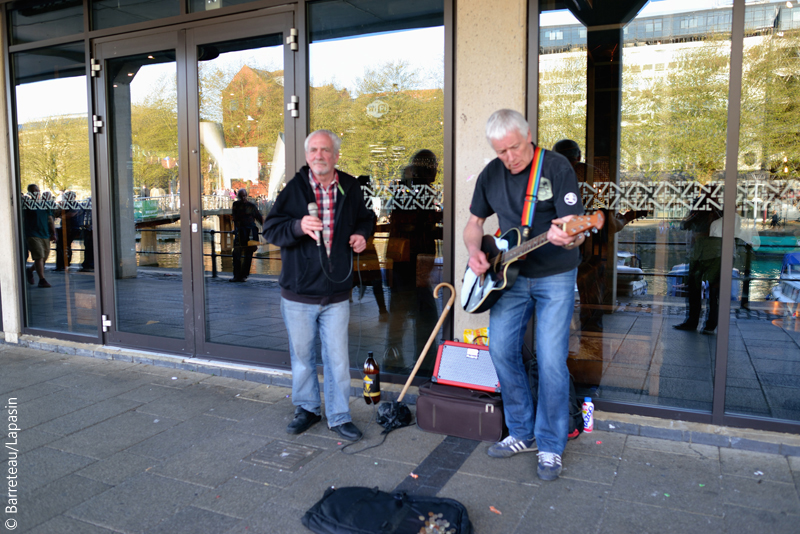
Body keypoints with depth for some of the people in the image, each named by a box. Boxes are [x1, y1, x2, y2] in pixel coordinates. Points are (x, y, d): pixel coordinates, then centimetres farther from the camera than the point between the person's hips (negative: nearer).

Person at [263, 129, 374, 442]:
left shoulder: (350, 188, 4)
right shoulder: (293, 190, -3)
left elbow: (365, 217, 22)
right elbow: (270, 230, -7)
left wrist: (362, 234, 0)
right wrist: (298, 227, -26)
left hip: (336, 294, 1)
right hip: (298, 295, -1)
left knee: (337, 358, 5)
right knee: (302, 356, 12)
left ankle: (339, 416, 21)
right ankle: (307, 409, 32)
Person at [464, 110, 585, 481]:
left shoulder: (557, 167, -13)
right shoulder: (491, 174, 2)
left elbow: (577, 228, -20)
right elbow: (474, 222, 13)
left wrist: (568, 238, -44)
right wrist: (474, 252, -7)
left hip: (554, 278, -5)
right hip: (509, 276, 5)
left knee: (551, 361, -7)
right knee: (501, 350, 3)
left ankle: (550, 447, 11)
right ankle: (522, 433, 21)